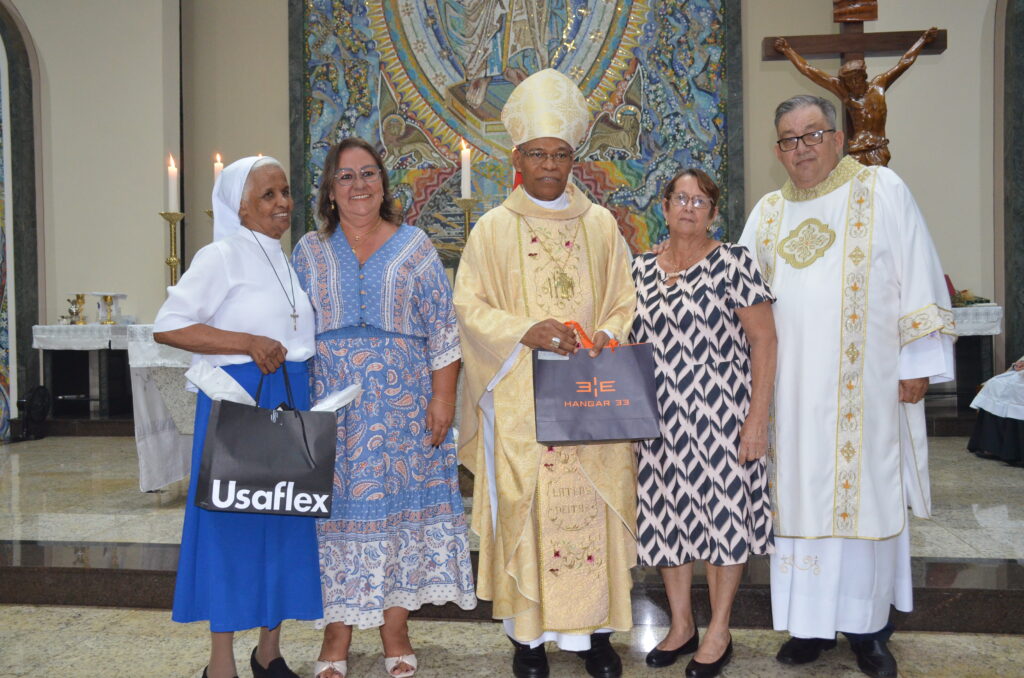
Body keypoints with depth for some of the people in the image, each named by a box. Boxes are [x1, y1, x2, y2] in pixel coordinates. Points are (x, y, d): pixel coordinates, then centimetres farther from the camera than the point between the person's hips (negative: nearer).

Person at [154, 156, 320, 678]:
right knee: (233, 522, -1)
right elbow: (166, 326, -15)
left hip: (291, 401, 7)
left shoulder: (288, 261, 15)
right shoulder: (223, 256, -8)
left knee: (285, 521, 10)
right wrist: (249, 343, -20)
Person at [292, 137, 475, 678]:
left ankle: (395, 631, 15)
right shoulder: (310, 253, 10)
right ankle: (337, 633, 14)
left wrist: (443, 396, -5)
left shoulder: (414, 248, 6)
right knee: (337, 507, 1)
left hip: (402, 404, -1)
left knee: (399, 505, 2)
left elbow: (442, 329, 3)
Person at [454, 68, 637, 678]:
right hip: (519, 397, -1)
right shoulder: (493, 228, 5)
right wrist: (524, 331, -18)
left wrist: (608, 336, -12)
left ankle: (595, 628, 15)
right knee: (525, 505, 0)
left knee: (594, 504, 2)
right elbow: (470, 305, -1)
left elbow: (627, 300, 9)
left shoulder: (600, 224, 9)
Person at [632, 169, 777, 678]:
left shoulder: (733, 262, -5)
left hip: (719, 414, -4)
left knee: (721, 515, 3)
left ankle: (719, 632, 20)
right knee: (668, 516, 11)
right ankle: (680, 625, 28)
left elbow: (763, 341, -8)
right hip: (659, 420, 5)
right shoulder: (641, 269, 9)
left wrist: (757, 417, -13)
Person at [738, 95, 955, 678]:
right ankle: (814, 621, 18)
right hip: (792, 389, 4)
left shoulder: (882, 191, 1)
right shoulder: (768, 212, 13)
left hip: (866, 386, -3)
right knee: (801, 496, 6)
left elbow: (920, 280, -2)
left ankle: (869, 625, 17)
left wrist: (918, 364, -6)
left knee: (867, 495, 3)